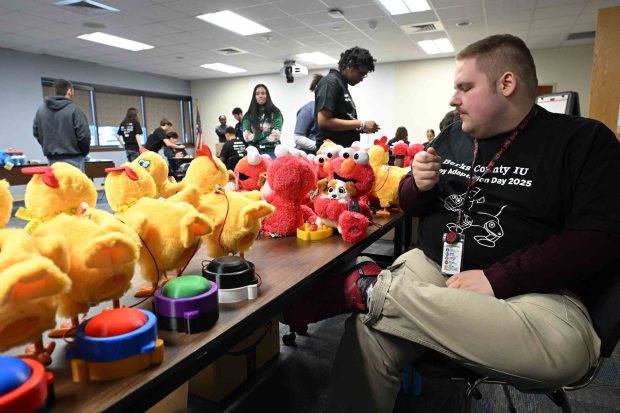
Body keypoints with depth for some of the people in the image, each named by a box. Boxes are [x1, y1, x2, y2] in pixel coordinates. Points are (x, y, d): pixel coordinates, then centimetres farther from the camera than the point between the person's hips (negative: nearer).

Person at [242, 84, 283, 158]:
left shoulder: (275, 113, 3)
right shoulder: (248, 115, 9)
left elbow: (275, 135, -7)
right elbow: (247, 136, -2)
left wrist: (256, 138, 0)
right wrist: (268, 136, -2)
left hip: (271, 151, -1)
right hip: (255, 151, 2)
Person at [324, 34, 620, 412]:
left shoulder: (584, 141, 0)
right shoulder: (451, 137, 13)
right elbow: (411, 206, 19)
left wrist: (497, 279, -19)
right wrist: (418, 186, -6)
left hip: (533, 289, -1)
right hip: (431, 266, 2)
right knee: (368, 331, -25)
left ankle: (365, 288, -21)